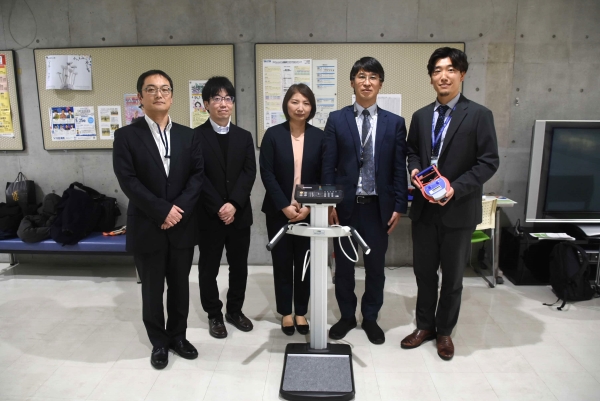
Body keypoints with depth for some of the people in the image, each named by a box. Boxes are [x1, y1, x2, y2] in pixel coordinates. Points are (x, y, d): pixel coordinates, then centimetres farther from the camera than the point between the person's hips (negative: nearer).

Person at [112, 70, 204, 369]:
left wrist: (180, 207, -14)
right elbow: (128, 181, -11)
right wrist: (162, 210, -17)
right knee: (152, 289, 11)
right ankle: (159, 342, 30)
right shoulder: (126, 136, -2)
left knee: (180, 286, 14)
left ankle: (178, 336, 34)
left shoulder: (188, 136, 7)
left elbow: (198, 174, 0)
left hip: (182, 226, 3)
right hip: (147, 228, -2)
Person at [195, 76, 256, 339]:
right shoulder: (195, 136, -2)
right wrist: (218, 208, -16)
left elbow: (249, 173, -2)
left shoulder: (244, 137, 9)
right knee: (209, 267, 8)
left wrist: (234, 204, -15)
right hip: (209, 215, -3)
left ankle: (235, 310, 29)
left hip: (239, 214, 3)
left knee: (239, 266, 11)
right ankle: (214, 315, 25)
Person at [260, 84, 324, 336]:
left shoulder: (319, 137, 3)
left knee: (304, 263, 9)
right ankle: (286, 313, 23)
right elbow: (267, 174, -6)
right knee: (282, 262, 8)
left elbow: (323, 176, 0)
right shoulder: (273, 135, -1)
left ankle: (301, 312, 24)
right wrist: (284, 206, -14)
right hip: (279, 211, -1)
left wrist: (309, 207, -11)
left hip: (309, 210, 1)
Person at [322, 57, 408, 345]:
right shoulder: (336, 120, 2)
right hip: (346, 205, 0)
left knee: (376, 265, 11)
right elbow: (328, 166, -1)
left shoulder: (395, 123, 4)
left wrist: (399, 206, -3)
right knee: (343, 264, 10)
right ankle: (346, 316, 30)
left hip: (379, 206, 1)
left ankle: (370, 318, 29)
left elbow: (399, 168, 2)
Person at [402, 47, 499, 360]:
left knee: (452, 275, 11)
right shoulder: (421, 116, 8)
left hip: (459, 209, -4)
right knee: (424, 271, 14)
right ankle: (425, 326, 33)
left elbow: (489, 161, -9)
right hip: (424, 208, 4)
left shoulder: (479, 115, -6)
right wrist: (415, 169, -6)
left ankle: (444, 331, 30)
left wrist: (456, 187, -20)